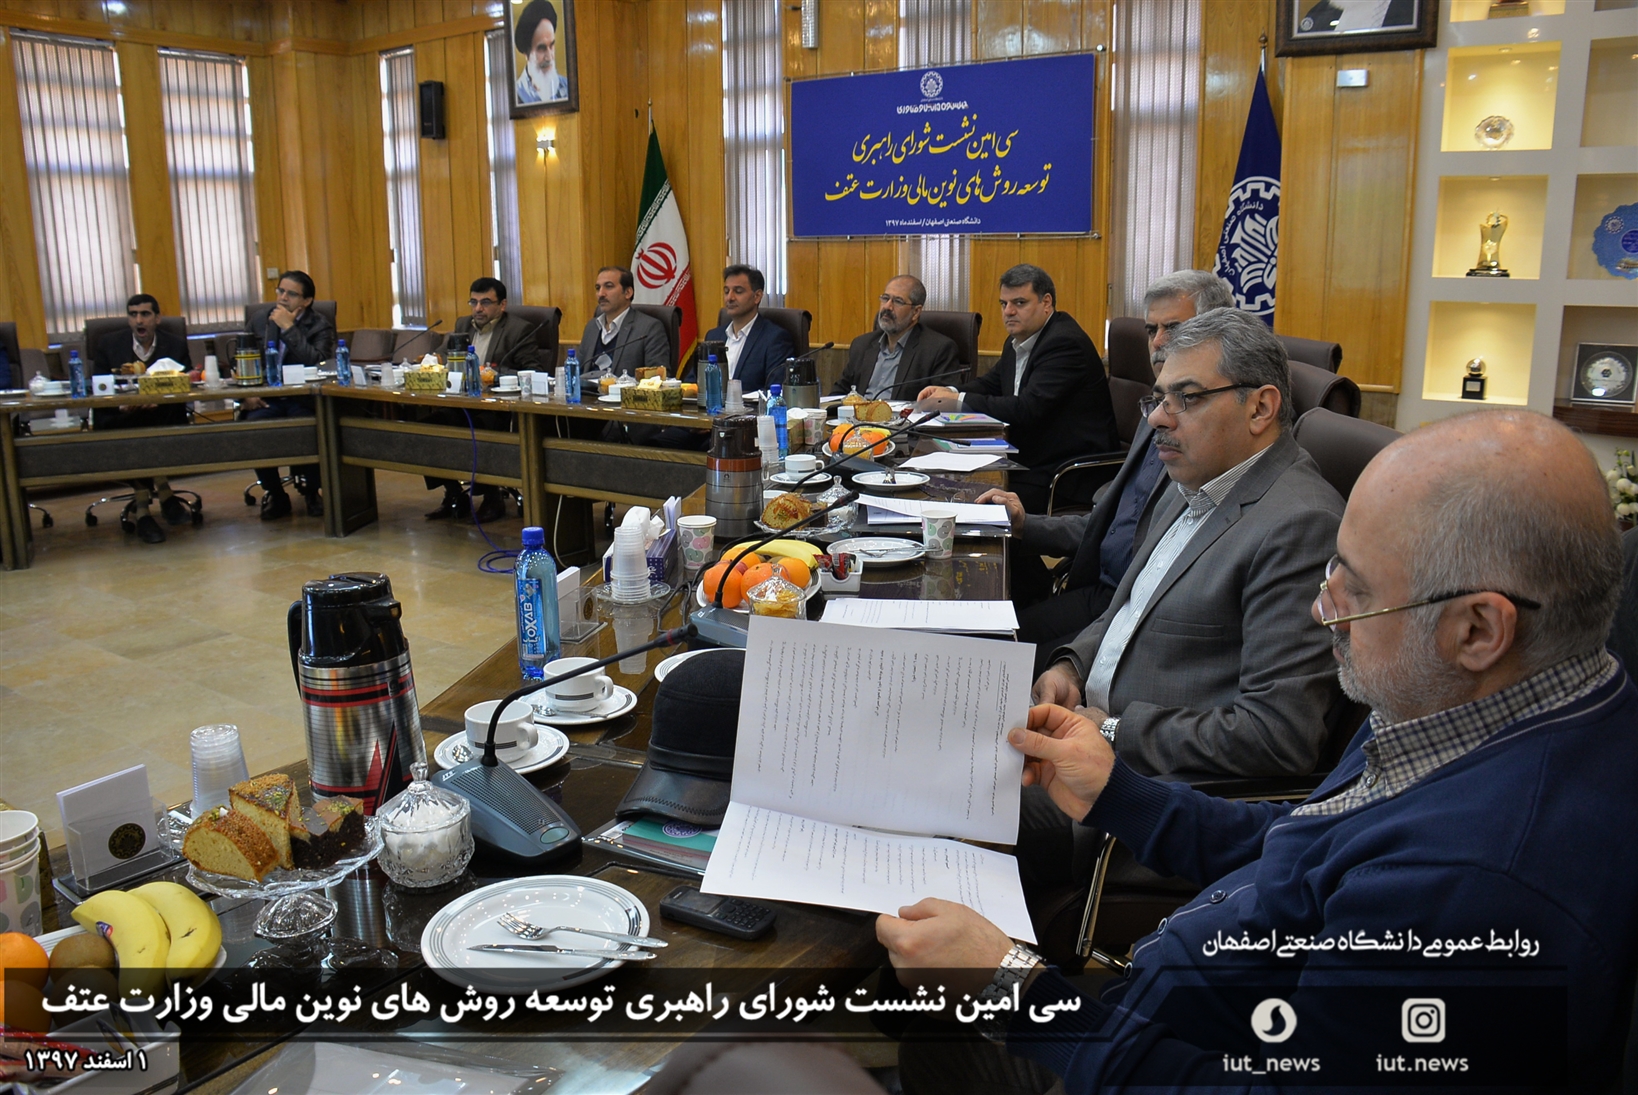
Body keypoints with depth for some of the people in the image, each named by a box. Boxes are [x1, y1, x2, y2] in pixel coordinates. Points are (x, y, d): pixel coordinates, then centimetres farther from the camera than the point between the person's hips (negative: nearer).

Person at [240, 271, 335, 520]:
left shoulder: (320, 326, 2)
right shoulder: (259, 323, 14)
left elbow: (318, 363, -17)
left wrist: (289, 329, -16)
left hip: (304, 400, -3)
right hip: (266, 400, 3)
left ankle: (311, 491, -3)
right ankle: (275, 495, -5)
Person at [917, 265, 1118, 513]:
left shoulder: (1066, 343, -17)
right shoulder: (1018, 340, 12)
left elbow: (1028, 409, -26)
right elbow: (990, 383, 21)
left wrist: (959, 401, -22)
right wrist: (948, 392, -2)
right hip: (1031, 460, 9)